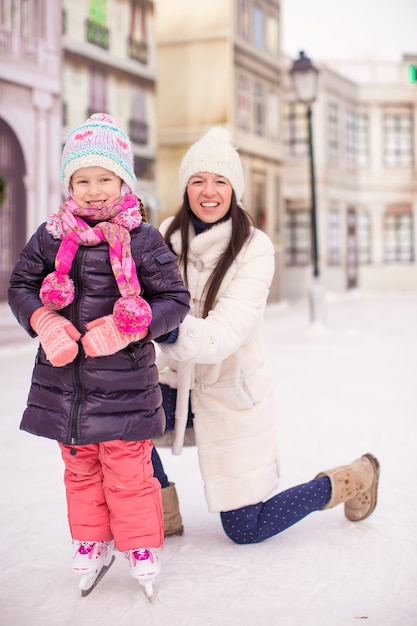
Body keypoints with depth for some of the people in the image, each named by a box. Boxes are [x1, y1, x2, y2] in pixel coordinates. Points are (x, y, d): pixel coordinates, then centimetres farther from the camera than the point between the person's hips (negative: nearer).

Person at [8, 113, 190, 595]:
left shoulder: (143, 240, -9)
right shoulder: (50, 237, 0)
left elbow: (175, 299, -7)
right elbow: (20, 286, 8)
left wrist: (126, 329, -20)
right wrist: (44, 322, -11)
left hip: (124, 380, -4)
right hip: (63, 376, 4)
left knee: (128, 471, 5)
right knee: (79, 468, 18)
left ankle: (141, 545, 25)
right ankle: (92, 541, 36)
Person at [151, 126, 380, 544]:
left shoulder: (255, 248, -20)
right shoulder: (169, 234, -5)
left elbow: (224, 335, -30)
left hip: (232, 390, -4)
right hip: (178, 382, 5)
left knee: (245, 530, 2)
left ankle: (352, 480, 25)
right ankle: (164, 514, 4)